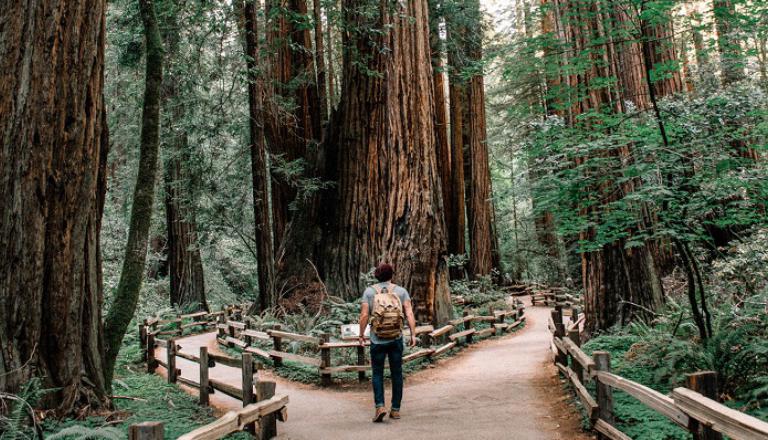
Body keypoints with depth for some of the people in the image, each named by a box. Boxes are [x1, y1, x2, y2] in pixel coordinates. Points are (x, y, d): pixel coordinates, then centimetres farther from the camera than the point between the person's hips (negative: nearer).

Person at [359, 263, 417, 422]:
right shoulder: (401, 291, 2)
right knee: (396, 373, 12)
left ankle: (380, 406, -6)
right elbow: (409, 313, -6)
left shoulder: (369, 291, -1)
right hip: (396, 339, 1)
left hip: (377, 340, -1)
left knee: (377, 373, 10)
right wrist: (413, 334, -3)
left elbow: (364, 315, -6)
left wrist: (361, 334, 4)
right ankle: (395, 409, 17)